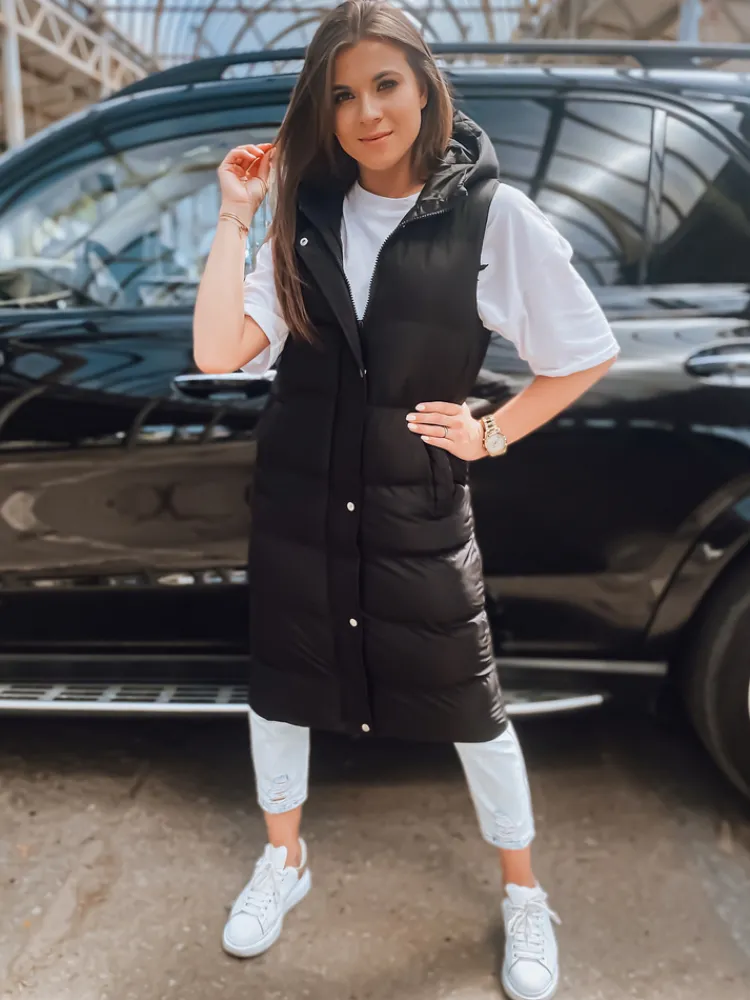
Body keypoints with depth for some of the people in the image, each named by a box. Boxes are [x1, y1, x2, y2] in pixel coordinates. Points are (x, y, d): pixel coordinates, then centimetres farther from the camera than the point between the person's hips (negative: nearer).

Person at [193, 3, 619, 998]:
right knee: (279, 683, 16)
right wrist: (235, 216, -11)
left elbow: (589, 355, -2)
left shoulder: (494, 216, -8)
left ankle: (524, 897, 36)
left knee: (469, 707, 9)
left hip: (420, 515, -3)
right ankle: (284, 859, 44)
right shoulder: (304, 216, 0)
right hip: (295, 505, 4)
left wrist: (493, 432, -7)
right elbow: (219, 354, -11)